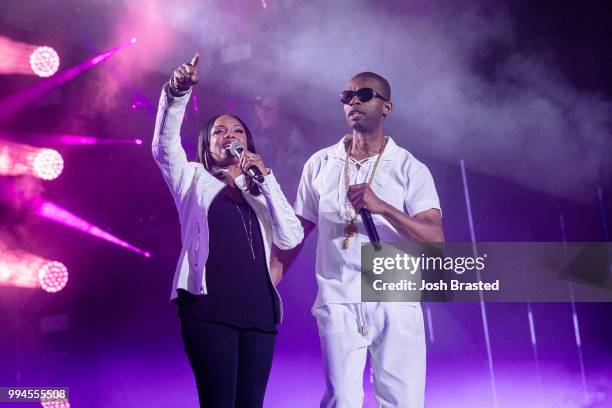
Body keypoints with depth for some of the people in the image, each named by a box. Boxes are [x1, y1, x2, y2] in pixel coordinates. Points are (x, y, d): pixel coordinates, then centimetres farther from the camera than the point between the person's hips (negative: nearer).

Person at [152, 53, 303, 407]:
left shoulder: (261, 194, 21)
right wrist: (178, 92, -20)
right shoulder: (194, 179, 14)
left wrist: (267, 178, 1)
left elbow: (291, 238, 4)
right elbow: (165, 145, -5)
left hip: (258, 310, 4)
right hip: (210, 308, -3)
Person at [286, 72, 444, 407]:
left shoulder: (410, 169, 2)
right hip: (338, 301, 1)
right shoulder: (320, 164, 9)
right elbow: (297, 230, 12)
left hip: (396, 301, -1)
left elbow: (435, 240, -7)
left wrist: (382, 207, -21)